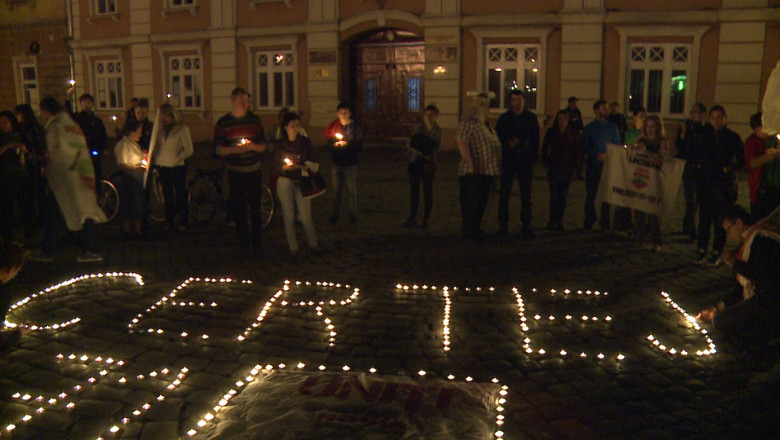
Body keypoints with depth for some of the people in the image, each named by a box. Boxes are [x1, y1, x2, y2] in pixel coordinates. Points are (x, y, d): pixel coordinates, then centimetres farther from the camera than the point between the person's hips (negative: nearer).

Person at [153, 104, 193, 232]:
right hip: (163, 166, 5)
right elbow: (157, 146, 22)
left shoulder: (182, 129, -4)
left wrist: (178, 158, -14)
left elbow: (189, 149, -7)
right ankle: (169, 221, 19)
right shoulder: (161, 130, 11)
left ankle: (183, 222, 10)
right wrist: (156, 159, 8)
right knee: (167, 194, 10)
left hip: (177, 167, -5)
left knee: (180, 194, 1)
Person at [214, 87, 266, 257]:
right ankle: (244, 247, 12)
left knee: (255, 209, 6)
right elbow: (218, 149, -3)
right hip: (235, 172, -2)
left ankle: (257, 245, 17)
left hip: (254, 171, 2)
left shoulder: (255, 120, 4)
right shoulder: (222, 123, -2)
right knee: (239, 211, 2)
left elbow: (263, 146, 6)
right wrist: (235, 149, -20)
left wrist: (253, 146, -16)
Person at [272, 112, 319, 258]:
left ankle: (313, 244, 18)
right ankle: (293, 248, 17)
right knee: (288, 216, 4)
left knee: (306, 216, -3)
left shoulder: (305, 142, 3)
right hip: (285, 182, 0)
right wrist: (285, 167, -18)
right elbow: (275, 167, 1)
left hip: (301, 182, 0)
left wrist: (304, 167, -13)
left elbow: (309, 162, 7)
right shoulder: (280, 145, -1)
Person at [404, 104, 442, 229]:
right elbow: (411, 144, 1)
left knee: (428, 191, 0)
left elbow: (436, 146, -8)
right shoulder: (418, 127, 7)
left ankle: (426, 219, 6)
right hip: (415, 162, 2)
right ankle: (412, 217, 10)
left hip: (428, 163, -2)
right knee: (414, 190, 3)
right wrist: (420, 153, -12)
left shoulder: (437, 130, 3)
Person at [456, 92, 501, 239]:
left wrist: (496, 169, 20)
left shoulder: (486, 125, 21)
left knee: (482, 204, 13)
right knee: (471, 203, -4)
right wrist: (470, 163, -25)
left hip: (487, 172, 9)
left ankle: (475, 230, 24)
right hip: (473, 172, -9)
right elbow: (460, 142, -19)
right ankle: (469, 233, 4)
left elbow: (494, 145, 26)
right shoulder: (467, 123, -8)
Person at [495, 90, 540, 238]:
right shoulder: (504, 118, 5)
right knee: (504, 194, 1)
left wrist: (534, 158, 1)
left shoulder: (531, 118, 7)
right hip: (508, 161, 0)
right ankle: (503, 224, 10)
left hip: (526, 161, 0)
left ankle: (526, 226, 8)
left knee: (526, 196, 3)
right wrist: (508, 143, -13)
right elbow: (498, 138, 7)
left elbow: (535, 139, 9)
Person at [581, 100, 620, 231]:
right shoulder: (589, 127, 8)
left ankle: (605, 224, 3)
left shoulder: (612, 127, 11)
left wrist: (606, 155, -10)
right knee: (590, 195, 0)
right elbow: (585, 148, 2)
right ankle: (589, 223, 9)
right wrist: (596, 154, -13)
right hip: (593, 165, -1)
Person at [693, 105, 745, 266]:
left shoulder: (733, 138, 1)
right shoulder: (704, 135, 8)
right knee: (704, 218, 3)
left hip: (724, 183, -2)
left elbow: (741, 161, 3)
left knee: (719, 219, -1)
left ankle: (716, 254, 6)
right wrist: (699, 166, 4)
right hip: (705, 181, 2)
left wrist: (728, 169, -11)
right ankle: (701, 253, 9)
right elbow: (695, 155, 19)